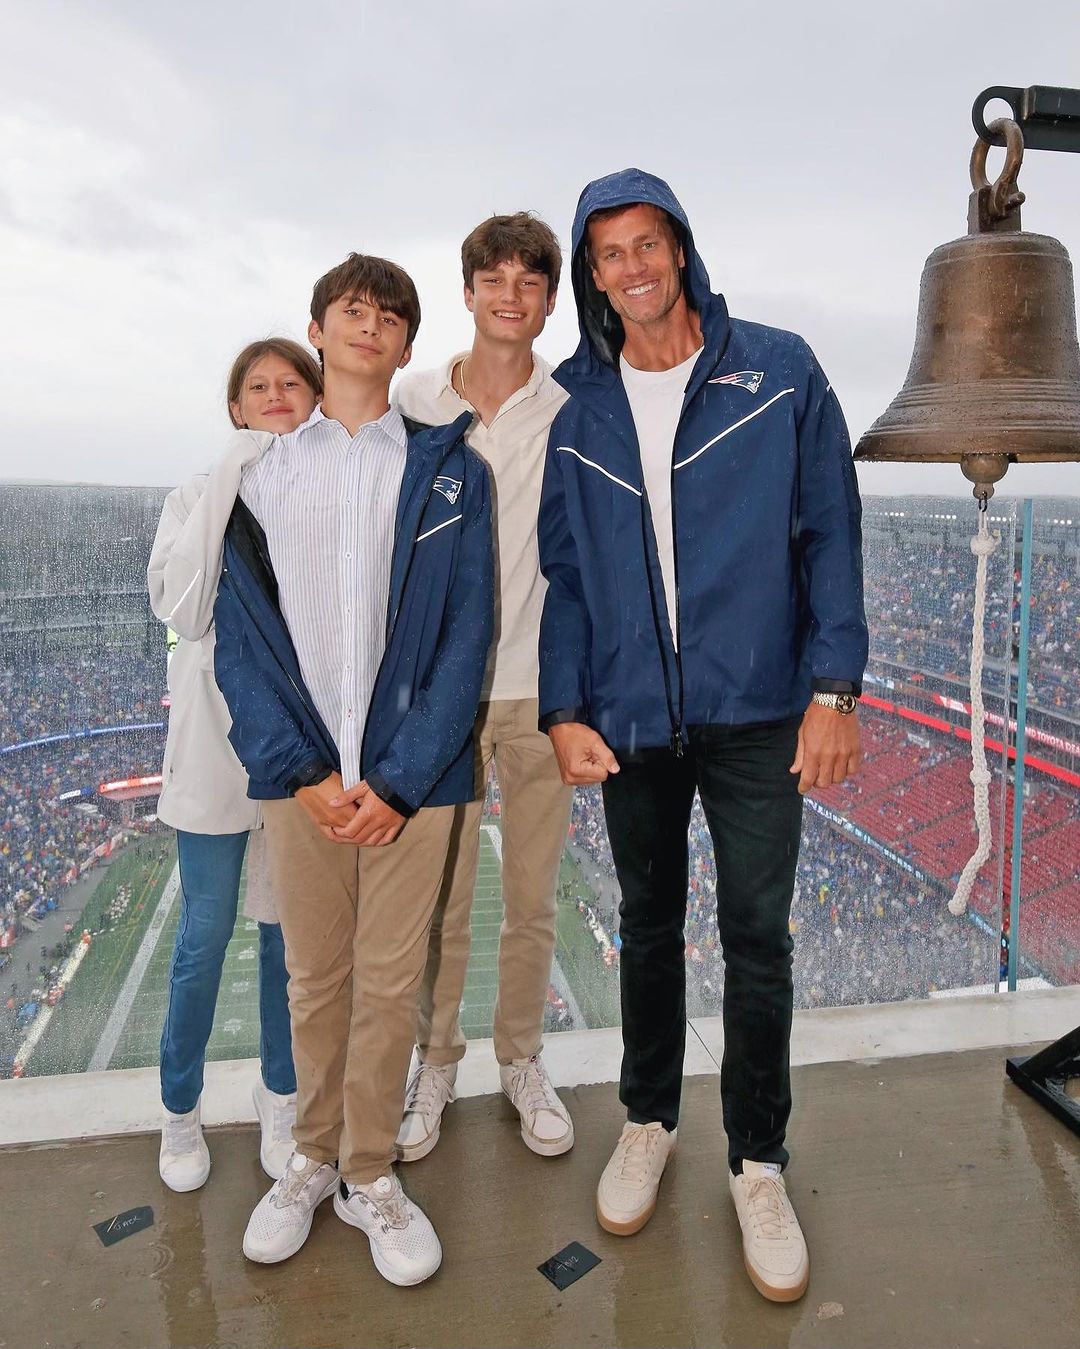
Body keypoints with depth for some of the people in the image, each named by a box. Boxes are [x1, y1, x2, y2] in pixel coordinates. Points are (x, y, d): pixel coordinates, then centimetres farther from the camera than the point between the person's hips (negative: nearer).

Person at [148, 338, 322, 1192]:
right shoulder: (200, 497, 2)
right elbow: (184, 610, -14)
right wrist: (235, 480, -15)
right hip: (222, 745, 0)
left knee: (291, 931, 12)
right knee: (205, 935, 8)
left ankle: (282, 1102, 32)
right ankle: (181, 1111, 30)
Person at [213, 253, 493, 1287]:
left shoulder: (449, 471, 3)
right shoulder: (261, 473, 7)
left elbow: (466, 635, -2)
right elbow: (239, 637, 3)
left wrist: (399, 780, -10)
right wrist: (300, 771, -8)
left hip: (409, 776, -1)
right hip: (300, 776, 1)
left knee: (389, 983, 8)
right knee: (312, 977, 13)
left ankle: (370, 1175, 29)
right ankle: (312, 1158, 35)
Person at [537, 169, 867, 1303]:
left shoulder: (780, 373, -1)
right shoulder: (573, 405, 4)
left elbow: (829, 533, 0)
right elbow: (561, 568, 5)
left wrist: (833, 686, -8)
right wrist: (564, 709, -2)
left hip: (757, 712, -1)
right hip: (628, 719, 2)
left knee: (757, 941, 6)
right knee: (648, 926, 16)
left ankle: (757, 1162, 27)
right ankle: (648, 1120, 37)